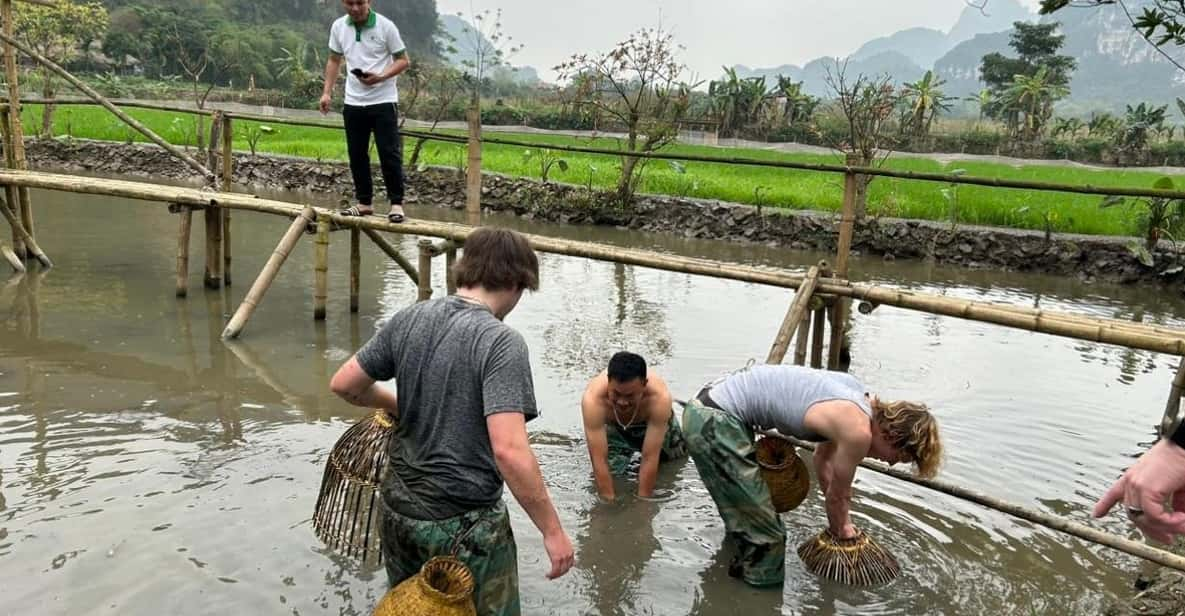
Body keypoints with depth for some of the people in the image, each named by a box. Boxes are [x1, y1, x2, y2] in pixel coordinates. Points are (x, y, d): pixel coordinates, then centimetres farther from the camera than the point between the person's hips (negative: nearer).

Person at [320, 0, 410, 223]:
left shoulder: (385, 26, -8)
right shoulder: (338, 27, 4)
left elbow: (404, 60, -4)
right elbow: (334, 61, 16)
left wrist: (381, 77, -20)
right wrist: (327, 92, 7)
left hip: (383, 101, -4)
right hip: (353, 103, 5)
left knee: (389, 154, -5)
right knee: (357, 155, 8)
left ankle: (396, 203, 2)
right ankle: (365, 202, 19)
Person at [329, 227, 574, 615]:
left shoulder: (409, 320, -3)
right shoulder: (501, 343, -21)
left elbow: (343, 384, 6)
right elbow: (509, 450, -28)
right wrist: (552, 530, -19)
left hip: (398, 509, 6)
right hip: (465, 524, -6)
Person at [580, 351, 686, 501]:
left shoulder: (660, 397, -44)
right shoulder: (593, 398, -44)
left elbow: (650, 459, -39)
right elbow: (599, 460, -40)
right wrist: (609, 501, -39)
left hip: (654, 427, 0)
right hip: (613, 429, 0)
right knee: (609, 474, -10)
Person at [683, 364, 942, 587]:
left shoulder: (859, 397, 10)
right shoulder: (858, 431, -16)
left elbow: (824, 458, 24)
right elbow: (838, 494, 2)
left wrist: (841, 522, 32)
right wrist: (840, 530, 24)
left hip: (709, 403, 10)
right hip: (714, 422, -10)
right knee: (765, 537, 0)